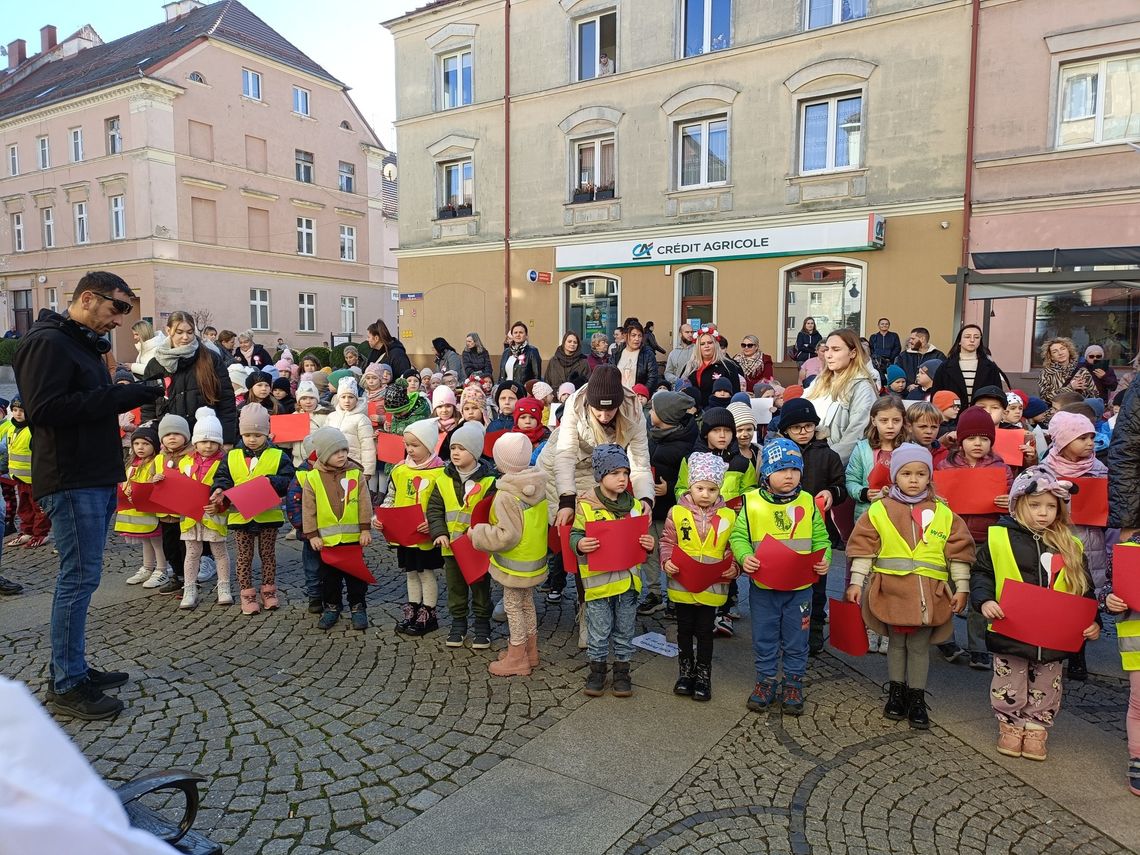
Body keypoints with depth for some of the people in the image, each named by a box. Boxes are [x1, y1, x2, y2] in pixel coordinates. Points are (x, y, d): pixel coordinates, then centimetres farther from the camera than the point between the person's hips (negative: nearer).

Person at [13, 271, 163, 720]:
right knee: (80, 577, -6)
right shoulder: (47, 342, -12)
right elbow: (43, 409, -22)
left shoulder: (83, 344, 20)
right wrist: (116, 397, -22)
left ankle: (74, 667, 24)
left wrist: (126, 395, 7)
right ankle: (66, 686, 4)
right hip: (71, 480, -10)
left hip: (95, 479, 10)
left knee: (80, 576, 14)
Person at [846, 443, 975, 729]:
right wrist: (856, 582, -3)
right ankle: (896, 692, 28)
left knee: (919, 646, 9)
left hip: (929, 594, 1)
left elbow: (958, 552, 6)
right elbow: (863, 548, -1)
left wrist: (962, 588, 4)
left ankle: (917, 698, 22)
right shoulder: (879, 510, -1)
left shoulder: (943, 513, 3)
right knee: (896, 643, 12)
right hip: (892, 590, 0)